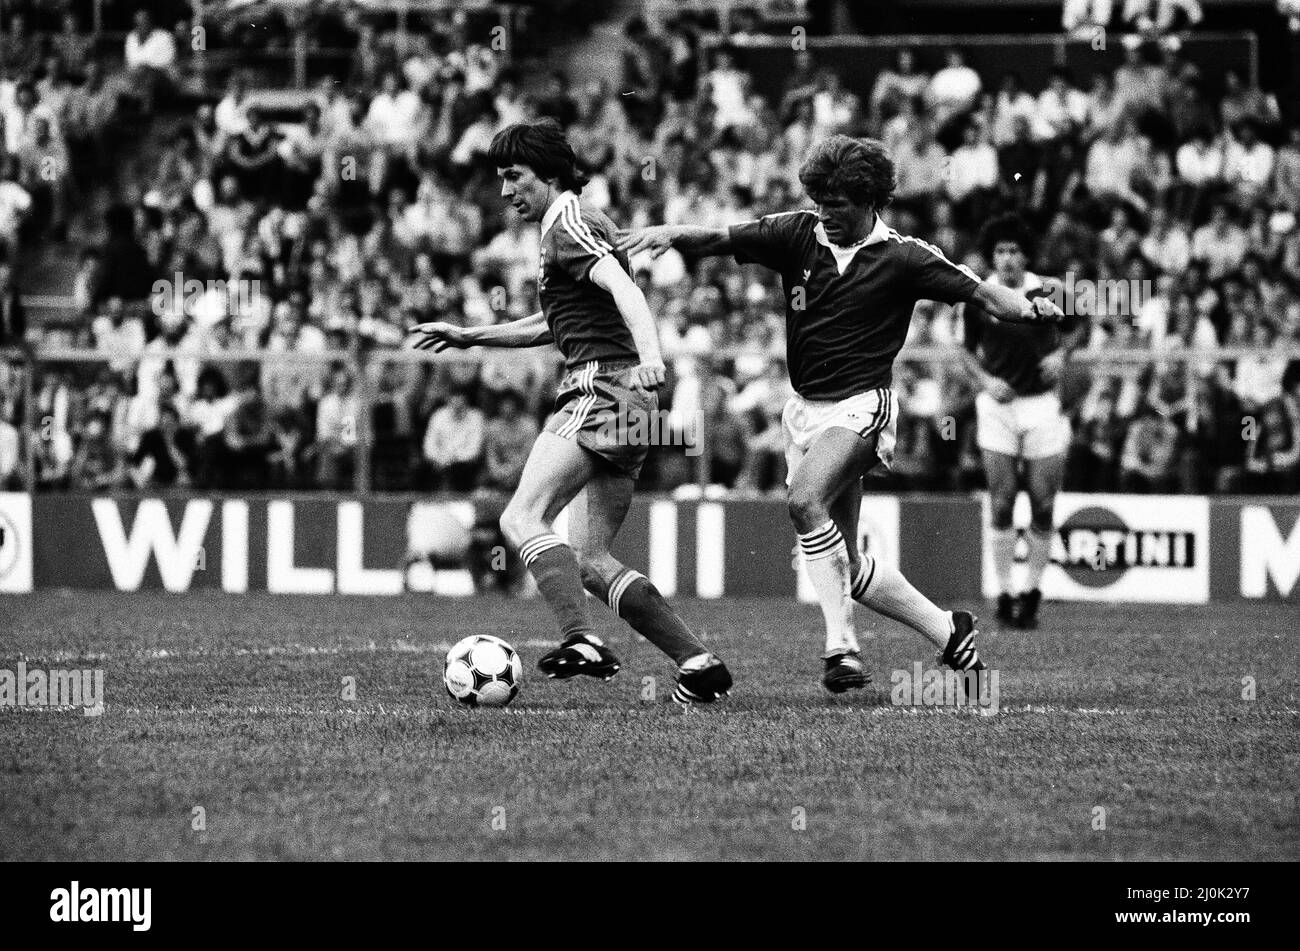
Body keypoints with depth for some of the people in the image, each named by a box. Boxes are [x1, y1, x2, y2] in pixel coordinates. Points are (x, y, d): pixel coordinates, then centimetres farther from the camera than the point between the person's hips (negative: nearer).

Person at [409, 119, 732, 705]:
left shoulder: (568, 224, -4)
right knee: (587, 560, 8)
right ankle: (698, 662, 3)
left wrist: (649, 353, -39)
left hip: (601, 390, -10)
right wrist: (468, 337, 37)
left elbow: (622, 288, -22)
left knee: (521, 519, -19)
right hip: (625, 405, 10)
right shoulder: (578, 225, 26)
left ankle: (582, 641, -33)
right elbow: (553, 325, 38)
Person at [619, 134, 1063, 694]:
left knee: (805, 500, -32)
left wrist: (1029, 308, -19)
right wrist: (672, 234, -25)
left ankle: (842, 647, -27)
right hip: (805, 408, 6)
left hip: (860, 403, -6)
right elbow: (721, 240, -7)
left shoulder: (901, 258, -6)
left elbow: (979, 292, -3)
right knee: (843, 562, 8)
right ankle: (947, 632, 23)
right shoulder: (797, 234, 1)